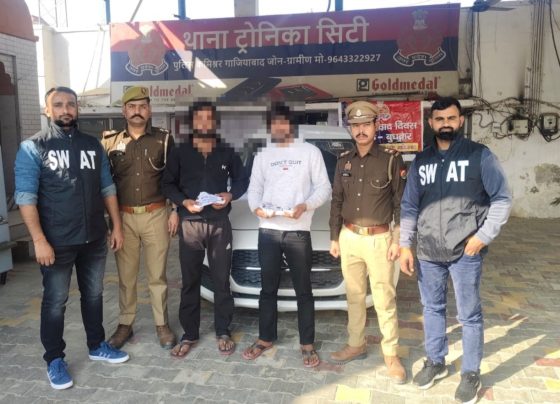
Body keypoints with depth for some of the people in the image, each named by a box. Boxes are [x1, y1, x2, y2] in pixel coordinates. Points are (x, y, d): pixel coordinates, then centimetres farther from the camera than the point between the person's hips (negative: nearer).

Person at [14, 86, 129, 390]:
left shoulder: (93, 145, 7)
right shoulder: (33, 148, -6)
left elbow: (107, 189, 10)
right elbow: (25, 197, -11)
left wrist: (116, 226, 5)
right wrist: (39, 240, -18)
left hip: (94, 239, 4)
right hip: (57, 242, -4)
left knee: (93, 294, 16)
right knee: (55, 301, 8)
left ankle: (97, 346, 34)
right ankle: (54, 360, 25)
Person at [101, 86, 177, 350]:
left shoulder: (164, 139, 2)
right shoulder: (110, 142, 5)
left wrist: (175, 211, -1)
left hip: (156, 215, -1)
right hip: (123, 217, 1)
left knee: (157, 274, 7)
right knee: (126, 275, 9)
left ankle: (162, 324, 20)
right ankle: (125, 324, 24)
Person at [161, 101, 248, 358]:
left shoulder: (227, 153, 7)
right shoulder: (180, 153, 4)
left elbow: (242, 179, 14)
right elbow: (167, 184, 4)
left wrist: (230, 195, -7)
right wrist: (184, 202, -14)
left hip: (220, 223, 1)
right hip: (190, 223, 0)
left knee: (221, 280, 5)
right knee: (190, 281, 6)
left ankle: (223, 332, 19)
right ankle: (189, 334, 18)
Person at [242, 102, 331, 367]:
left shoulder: (310, 152, 5)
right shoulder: (263, 156, 15)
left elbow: (323, 188, 0)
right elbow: (254, 188, 10)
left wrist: (305, 206, -18)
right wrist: (256, 207, -12)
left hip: (298, 231, -3)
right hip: (268, 231, 3)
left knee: (303, 290, 5)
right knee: (268, 288, 13)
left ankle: (307, 344, 17)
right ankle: (265, 338, 28)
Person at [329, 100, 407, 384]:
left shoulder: (391, 160, -5)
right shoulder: (343, 162, 7)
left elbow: (400, 203, -4)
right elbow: (336, 202, 11)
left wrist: (398, 240, -8)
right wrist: (334, 238, 8)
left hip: (379, 239, -4)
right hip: (349, 238, 4)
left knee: (384, 300, 2)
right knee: (354, 296, 15)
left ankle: (391, 354, 17)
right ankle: (356, 345, 30)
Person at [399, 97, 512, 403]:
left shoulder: (479, 155, -3)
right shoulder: (420, 161, 8)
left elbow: (502, 199, -2)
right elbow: (409, 206, 9)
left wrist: (483, 236, -10)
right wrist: (405, 244, 3)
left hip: (465, 252, -3)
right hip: (427, 252, 4)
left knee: (469, 315, 7)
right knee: (432, 308, 16)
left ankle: (471, 373, 25)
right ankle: (435, 362, 35)